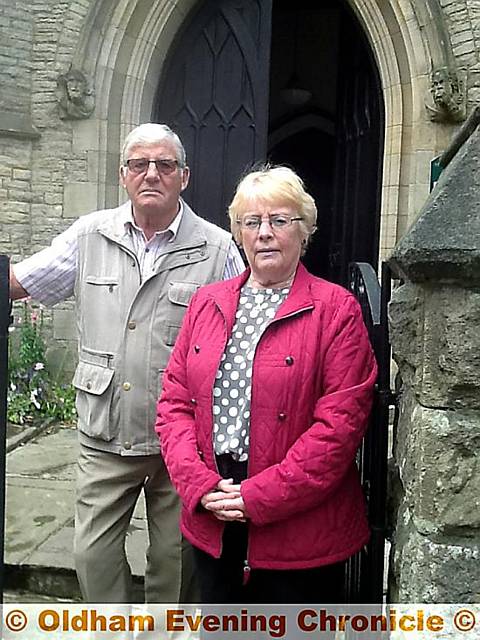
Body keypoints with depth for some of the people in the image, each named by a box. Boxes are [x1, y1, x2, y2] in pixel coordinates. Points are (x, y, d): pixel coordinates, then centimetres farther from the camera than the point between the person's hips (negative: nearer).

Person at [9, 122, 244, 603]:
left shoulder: (216, 249, -5)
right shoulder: (90, 235, 2)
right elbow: (14, 282, 8)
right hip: (105, 436, 2)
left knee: (175, 557, 15)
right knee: (93, 553, 10)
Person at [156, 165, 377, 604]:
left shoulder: (336, 309, -8)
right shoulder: (207, 303, 7)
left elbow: (340, 422, -14)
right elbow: (175, 401, 5)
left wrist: (261, 497, -16)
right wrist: (199, 485, -8)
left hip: (301, 532, -4)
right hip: (211, 522, 4)